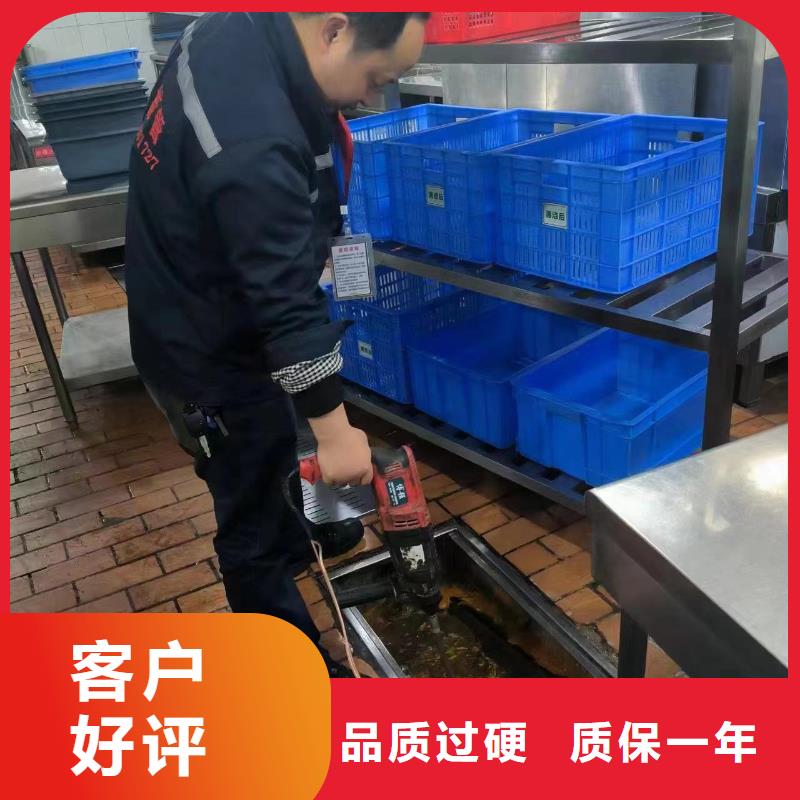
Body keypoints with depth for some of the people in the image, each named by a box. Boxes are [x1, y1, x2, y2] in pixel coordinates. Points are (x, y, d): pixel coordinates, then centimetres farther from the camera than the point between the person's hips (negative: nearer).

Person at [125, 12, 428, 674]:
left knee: (276, 451, 31)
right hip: (210, 351, -9)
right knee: (254, 518, 8)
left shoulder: (237, 28, -6)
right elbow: (286, 302, -34)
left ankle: (304, 537, 58)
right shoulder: (256, 146, -38)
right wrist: (334, 431, -25)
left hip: (192, 309, 9)